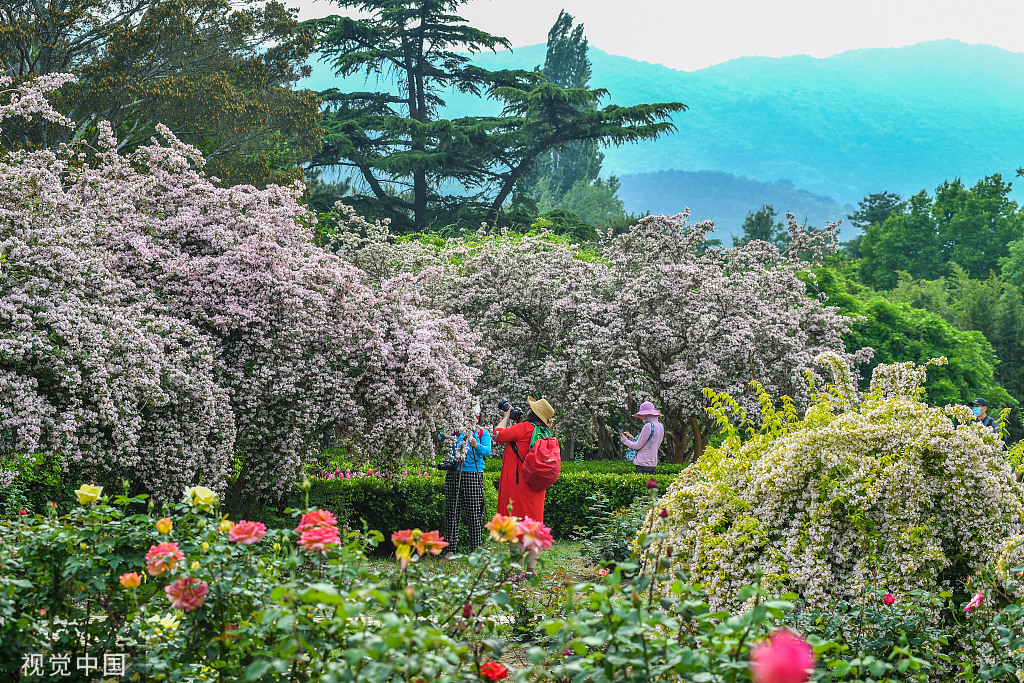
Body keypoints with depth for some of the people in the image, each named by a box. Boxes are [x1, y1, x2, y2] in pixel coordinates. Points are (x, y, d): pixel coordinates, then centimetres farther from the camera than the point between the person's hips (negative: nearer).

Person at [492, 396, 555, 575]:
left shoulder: (525, 427, -12)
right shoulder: (544, 433, 11)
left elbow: (498, 435, -10)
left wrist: (506, 417, 4)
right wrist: (516, 420, 21)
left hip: (518, 483, -7)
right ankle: (531, 568, 11)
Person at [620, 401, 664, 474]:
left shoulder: (649, 426, -15)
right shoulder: (660, 426, 12)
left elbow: (637, 446, -11)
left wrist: (624, 440, 4)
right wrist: (631, 438, 17)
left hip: (644, 464, -9)